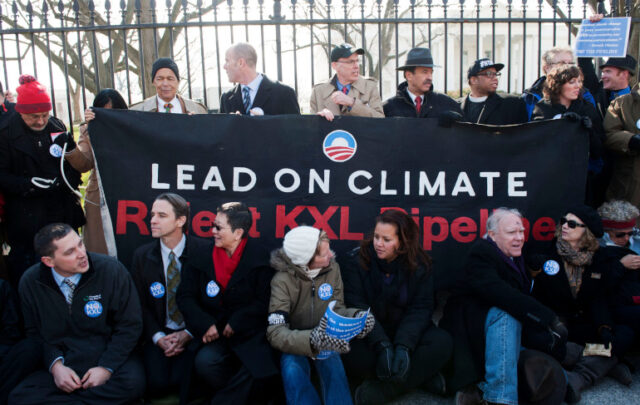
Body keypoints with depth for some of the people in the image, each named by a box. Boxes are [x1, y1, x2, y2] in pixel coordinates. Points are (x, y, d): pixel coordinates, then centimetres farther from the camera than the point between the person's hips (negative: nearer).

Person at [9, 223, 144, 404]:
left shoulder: (111, 270, -11)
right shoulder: (30, 282, -3)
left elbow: (129, 325, -6)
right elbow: (34, 332, 8)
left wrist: (107, 368, -15)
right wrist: (55, 365, -9)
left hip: (108, 358, -1)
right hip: (61, 364, 2)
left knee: (133, 381, -33)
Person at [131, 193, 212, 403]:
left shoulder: (204, 251, -5)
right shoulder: (142, 255, 4)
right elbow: (141, 304, 6)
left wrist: (188, 334, -12)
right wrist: (158, 337, -9)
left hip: (192, 333, -2)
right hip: (159, 333, 3)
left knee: (181, 379, -27)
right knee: (156, 383, -21)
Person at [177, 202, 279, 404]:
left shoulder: (260, 257, 0)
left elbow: (264, 302, -3)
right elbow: (185, 297, 4)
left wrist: (236, 323, -13)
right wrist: (205, 325, -11)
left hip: (251, 333, -2)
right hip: (215, 331, 2)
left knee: (257, 366, -30)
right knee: (205, 362, -28)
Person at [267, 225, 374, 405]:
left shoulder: (332, 268, -10)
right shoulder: (283, 280, -23)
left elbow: (336, 308, 1)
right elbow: (275, 333, -29)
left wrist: (355, 316, -23)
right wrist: (311, 340, -48)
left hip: (325, 338, 2)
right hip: (294, 343, -2)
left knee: (333, 363, -30)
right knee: (292, 370, -34)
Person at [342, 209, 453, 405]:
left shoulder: (419, 265, -3)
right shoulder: (358, 261, -8)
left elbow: (420, 309, -9)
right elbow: (357, 307, -14)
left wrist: (404, 345, -27)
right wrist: (382, 345, -28)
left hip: (406, 331, 2)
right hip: (369, 334, -1)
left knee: (442, 342, -26)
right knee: (355, 356, -34)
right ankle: (421, 376, -15)